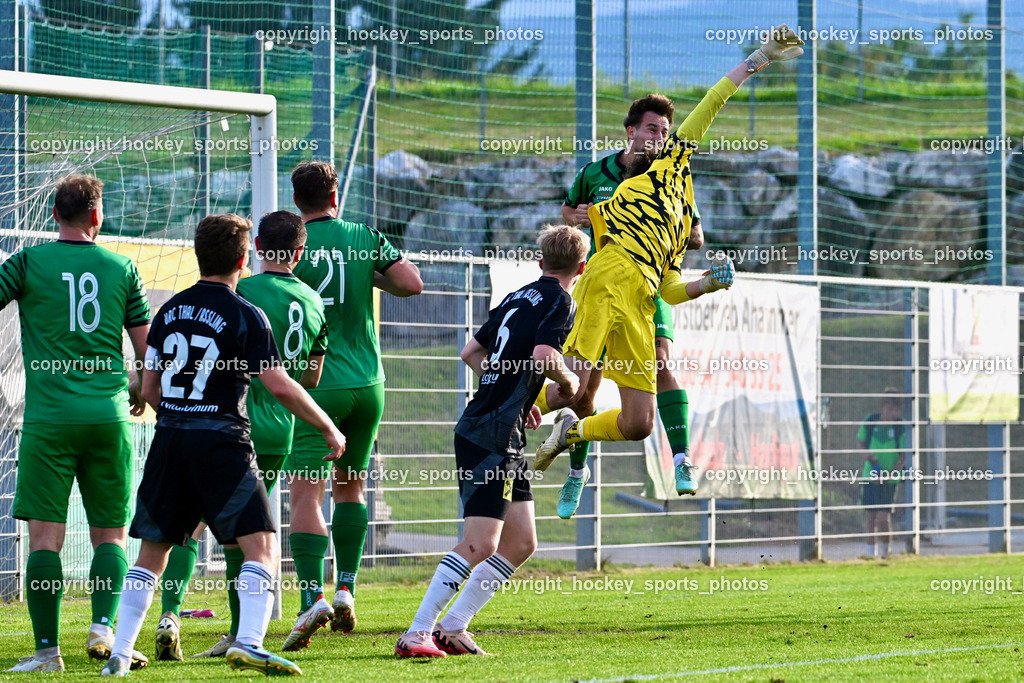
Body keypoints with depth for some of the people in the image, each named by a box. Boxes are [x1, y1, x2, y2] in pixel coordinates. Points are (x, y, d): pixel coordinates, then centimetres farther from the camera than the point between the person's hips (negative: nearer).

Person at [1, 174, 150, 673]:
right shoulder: (120, 268, 8)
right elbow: (148, 347, 12)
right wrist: (139, 386, 30)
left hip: (48, 416, -2)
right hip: (109, 414, 2)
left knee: (45, 535, -1)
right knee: (111, 533, 10)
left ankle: (47, 649, -5)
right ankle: (103, 626, -7)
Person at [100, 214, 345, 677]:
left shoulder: (170, 311, 10)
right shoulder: (245, 316, -6)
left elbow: (149, 389, 13)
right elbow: (279, 386, -12)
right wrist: (328, 428, -2)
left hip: (170, 439, 6)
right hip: (221, 441, -6)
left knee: (152, 550, 13)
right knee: (260, 546, -6)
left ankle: (119, 655, 12)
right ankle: (249, 643, -23)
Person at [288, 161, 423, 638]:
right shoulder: (366, 238, 4)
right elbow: (412, 283, -3)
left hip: (316, 384, -4)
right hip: (367, 383, 4)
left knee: (306, 493, -6)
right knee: (351, 486, 20)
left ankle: (313, 595, -21)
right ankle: (346, 588, 13)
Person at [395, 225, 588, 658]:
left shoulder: (518, 298, 16)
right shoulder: (561, 304, -8)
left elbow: (472, 352, 22)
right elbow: (542, 357, -25)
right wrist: (569, 382, -5)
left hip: (505, 441, 9)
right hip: (490, 437, -9)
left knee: (521, 543, 12)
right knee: (481, 545, -13)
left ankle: (452, 628, 13)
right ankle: (416, 634, -14)